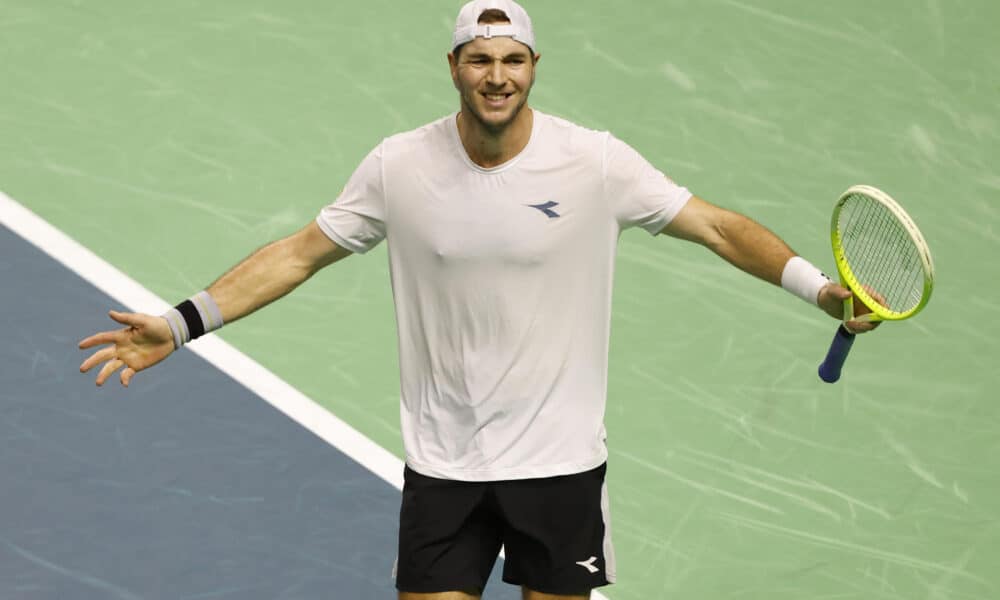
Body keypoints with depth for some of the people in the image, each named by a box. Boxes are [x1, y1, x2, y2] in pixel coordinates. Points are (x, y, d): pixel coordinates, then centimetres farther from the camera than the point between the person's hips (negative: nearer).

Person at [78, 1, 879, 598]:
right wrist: (181, 325, -4)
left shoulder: (595, 162, -11)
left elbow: (718, 227, -5)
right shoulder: (399, 167, -6)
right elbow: (300, 253, 1)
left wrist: (819, 287, -14)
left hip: (562, 461, 0)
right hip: (443, 467, 1)